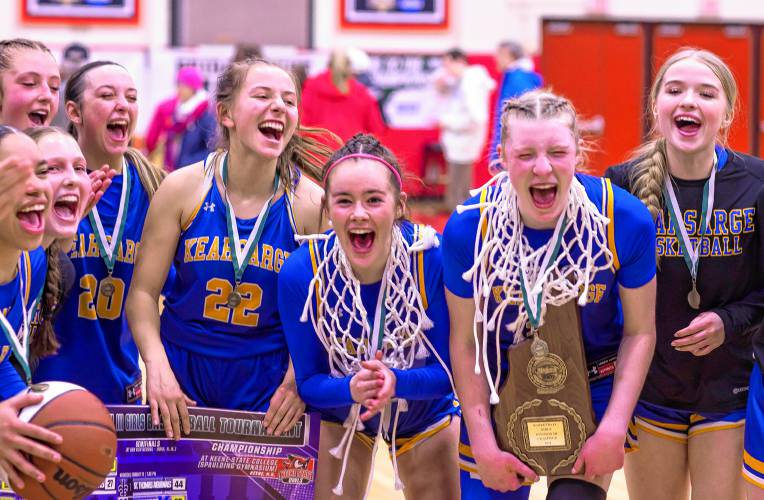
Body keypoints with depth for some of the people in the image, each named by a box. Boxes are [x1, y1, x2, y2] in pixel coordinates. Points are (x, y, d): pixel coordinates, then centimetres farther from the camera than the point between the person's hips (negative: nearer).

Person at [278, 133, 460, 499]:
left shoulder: (433, 259, -30)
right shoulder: (301, 273, -27)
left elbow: (449, 372, -22)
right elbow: (308, 382, -18)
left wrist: (395, 382, -43)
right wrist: (352, 389, -41)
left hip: (426, 414, 0)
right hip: (340, 417, 0)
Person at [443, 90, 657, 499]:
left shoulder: (625, 220, -19)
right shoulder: (468, 228, -19)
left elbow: (640, 331, -8)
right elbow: (465, 343, -8)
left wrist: (613, 430, -14)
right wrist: (483, 444, -10)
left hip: (592, 392, 0)